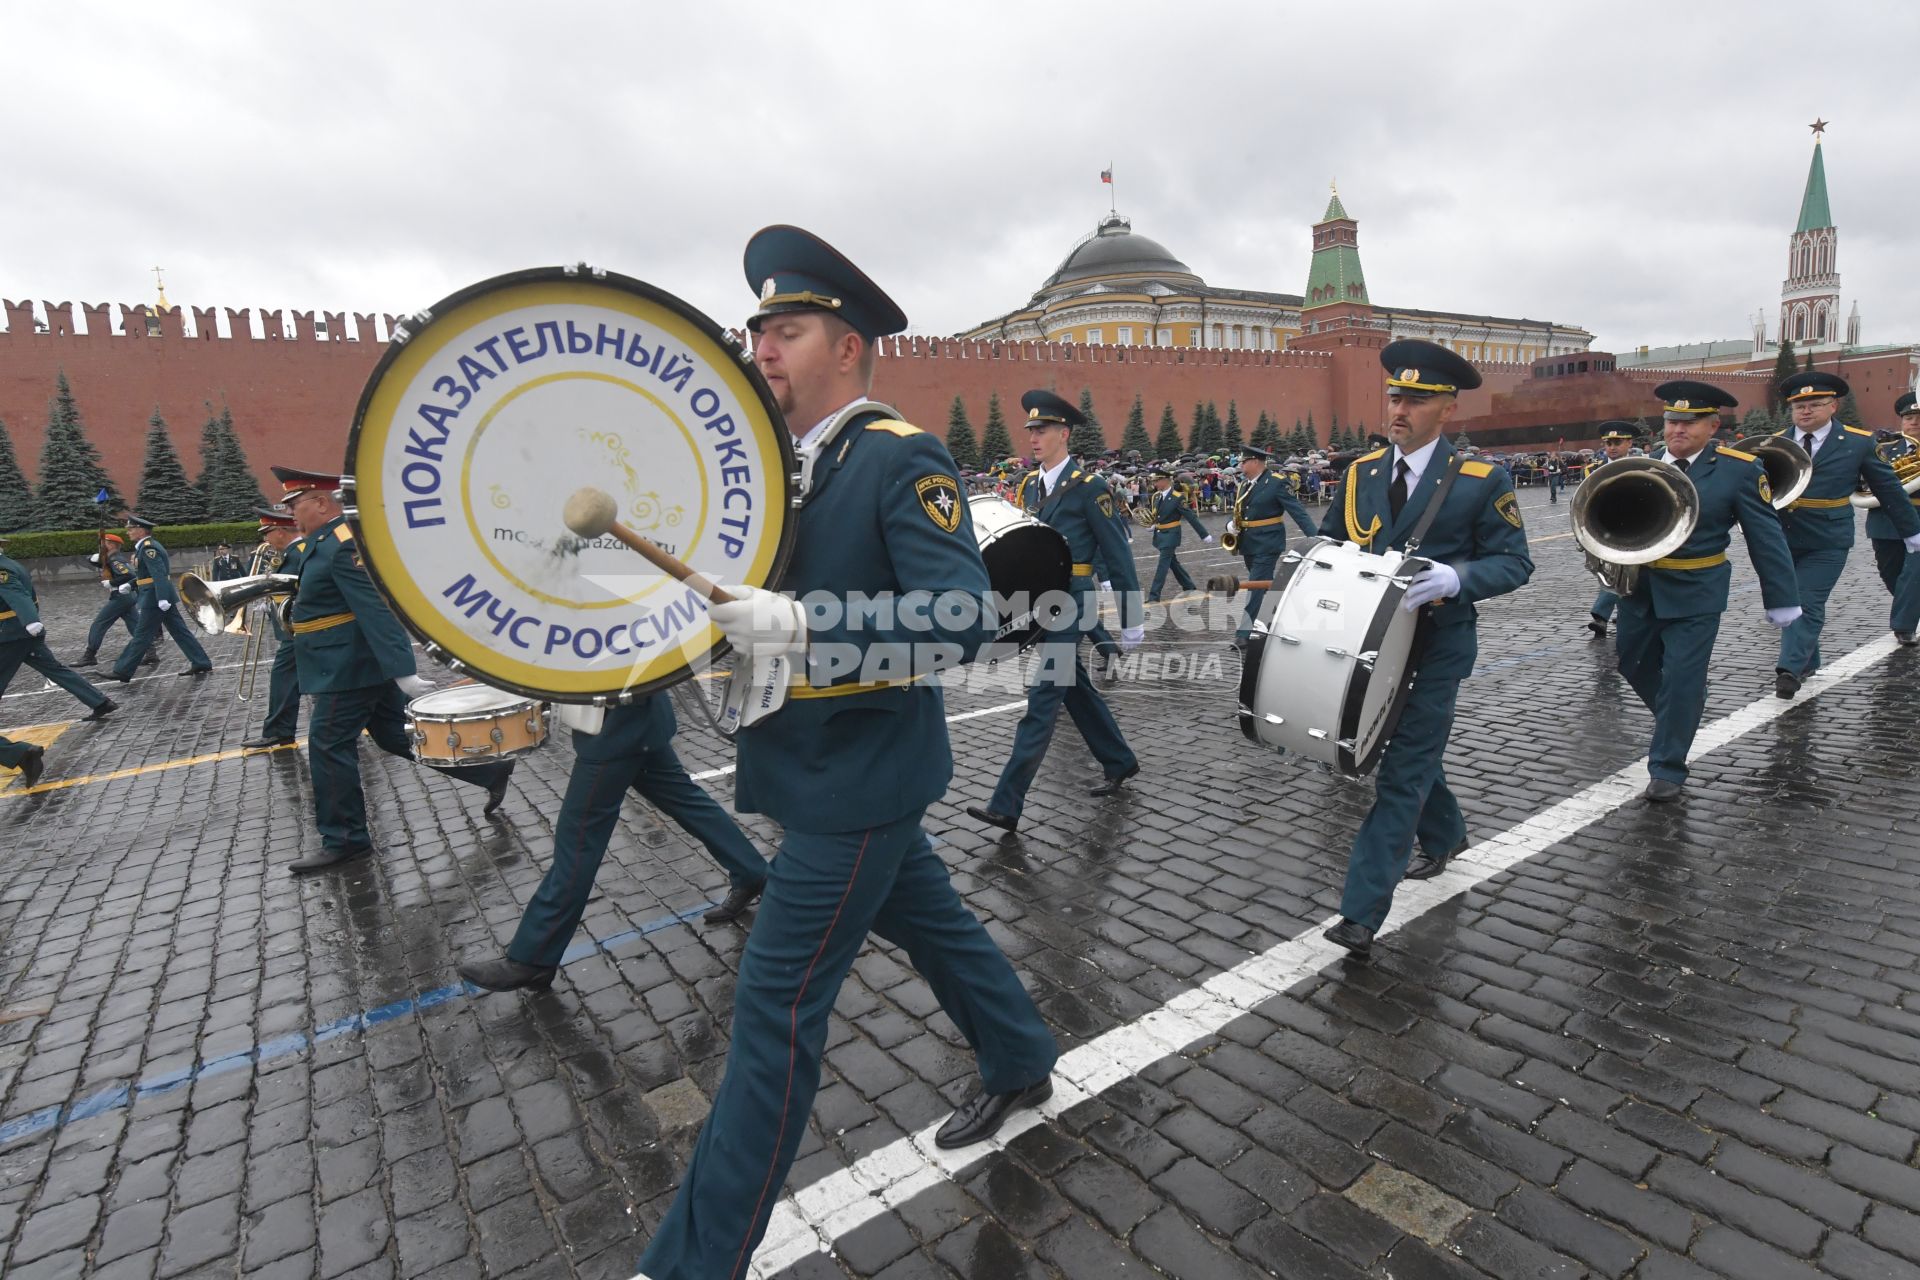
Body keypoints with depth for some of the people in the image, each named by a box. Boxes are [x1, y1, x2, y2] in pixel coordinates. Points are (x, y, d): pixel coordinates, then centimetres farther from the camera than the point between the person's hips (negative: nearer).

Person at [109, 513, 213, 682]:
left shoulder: (148, 547, -15)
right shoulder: (146, 546, 15)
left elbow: (159, 573, -25)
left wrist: (162, 598, -30)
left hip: (154, 598, -10)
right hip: (160, 597, 10)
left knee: (141, 636, -1)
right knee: (180, 631, 8)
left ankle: (122, 671, 7)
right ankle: (201, 663, 8)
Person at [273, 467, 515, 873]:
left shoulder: (344, 545, -20)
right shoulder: (327, 540, 13)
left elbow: (376, 610, -27)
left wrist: (403, 672, -30)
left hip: (349, 668, -10)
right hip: (361, 665, 10)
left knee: (329, 747, -1)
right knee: (400, 735, 12)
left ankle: (343, 839, 11)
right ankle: (490, 770, 16)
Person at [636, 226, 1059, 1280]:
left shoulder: (903, 460, -17)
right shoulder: (783, 462, 9)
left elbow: (961, 620, -26)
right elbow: (767, 592, 19)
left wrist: (801, 627, -34)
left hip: (859, 777, -9)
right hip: (822, 763, 9)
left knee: (777, 1003, -1)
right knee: (928, 919, 23)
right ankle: (1021, 1064, 47)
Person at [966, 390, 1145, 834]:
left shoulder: (1087, 487, -11)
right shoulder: (1029, 485, 10)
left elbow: (1118, 557, -8)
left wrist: (1131, 621, -6)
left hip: (1071, 605, -8)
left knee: (1041, 702, -7)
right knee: (1076, 690, 18)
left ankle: (1006, 806, -5)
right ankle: (1120, 762, 38)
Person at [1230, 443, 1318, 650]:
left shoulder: (1276, 483, -12)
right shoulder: (1246, 485, 11)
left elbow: (1298, 510, -15)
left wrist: (1315, 538, -22)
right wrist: (1231, 524, -2)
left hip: (1267, 546, -8)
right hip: (1249, 546, 8)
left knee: (1256, 589, -9)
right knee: (1263, 587, 16)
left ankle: (1243, 635, -8)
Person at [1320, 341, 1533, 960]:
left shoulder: (1481, 481, -9)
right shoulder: (1360, 473, 4)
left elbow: (1514, 563, -7)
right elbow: (1327, 544, 14)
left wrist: (1454, 578, -26)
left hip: (1435, 647, -5)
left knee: (1402, 770, -6)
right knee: (1408, 751, 22)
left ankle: (1363, 912, -2)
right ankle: (1443, 835, 51)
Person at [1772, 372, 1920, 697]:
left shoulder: (1859, 442, -1)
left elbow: (1889, 489, 6)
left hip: (1826, 543, -3)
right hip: (1782, 539, 3)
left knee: (1808, 604, -11)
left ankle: (1790, 669, -13)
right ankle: (1808, 661, 28)